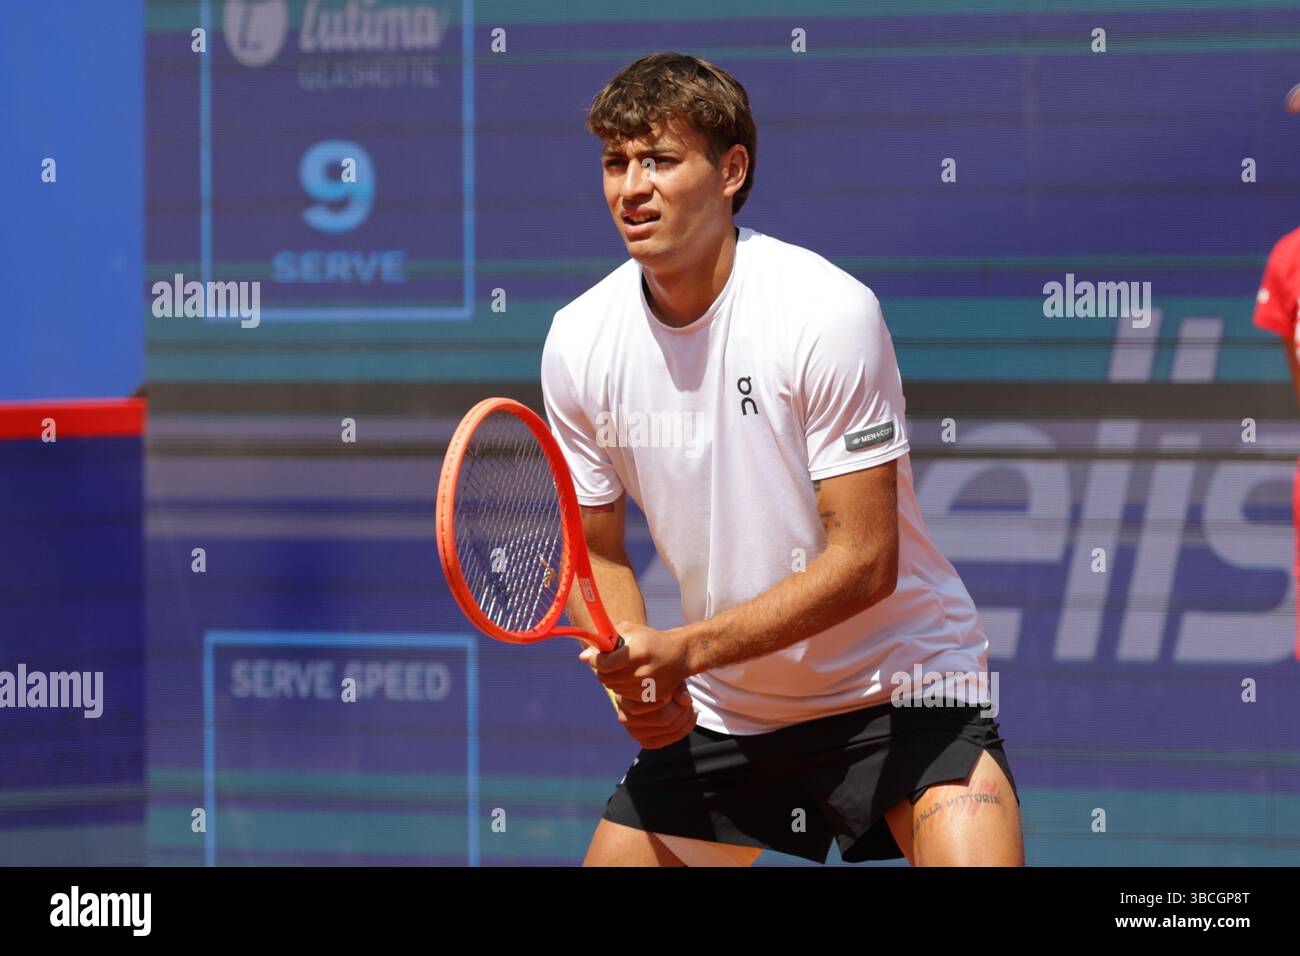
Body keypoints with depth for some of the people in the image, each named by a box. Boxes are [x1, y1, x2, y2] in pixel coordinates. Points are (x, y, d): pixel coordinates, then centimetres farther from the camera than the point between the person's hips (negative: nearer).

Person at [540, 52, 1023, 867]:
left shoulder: (830, 311, -21)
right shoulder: (579, 341, -5)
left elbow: (864, 561, -22)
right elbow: (598, 554, 7)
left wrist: (685, 649, -28)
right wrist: (639, 676, -13)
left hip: (897, 686, -5)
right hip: (718, 708, 5)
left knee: (976, 855, -28)